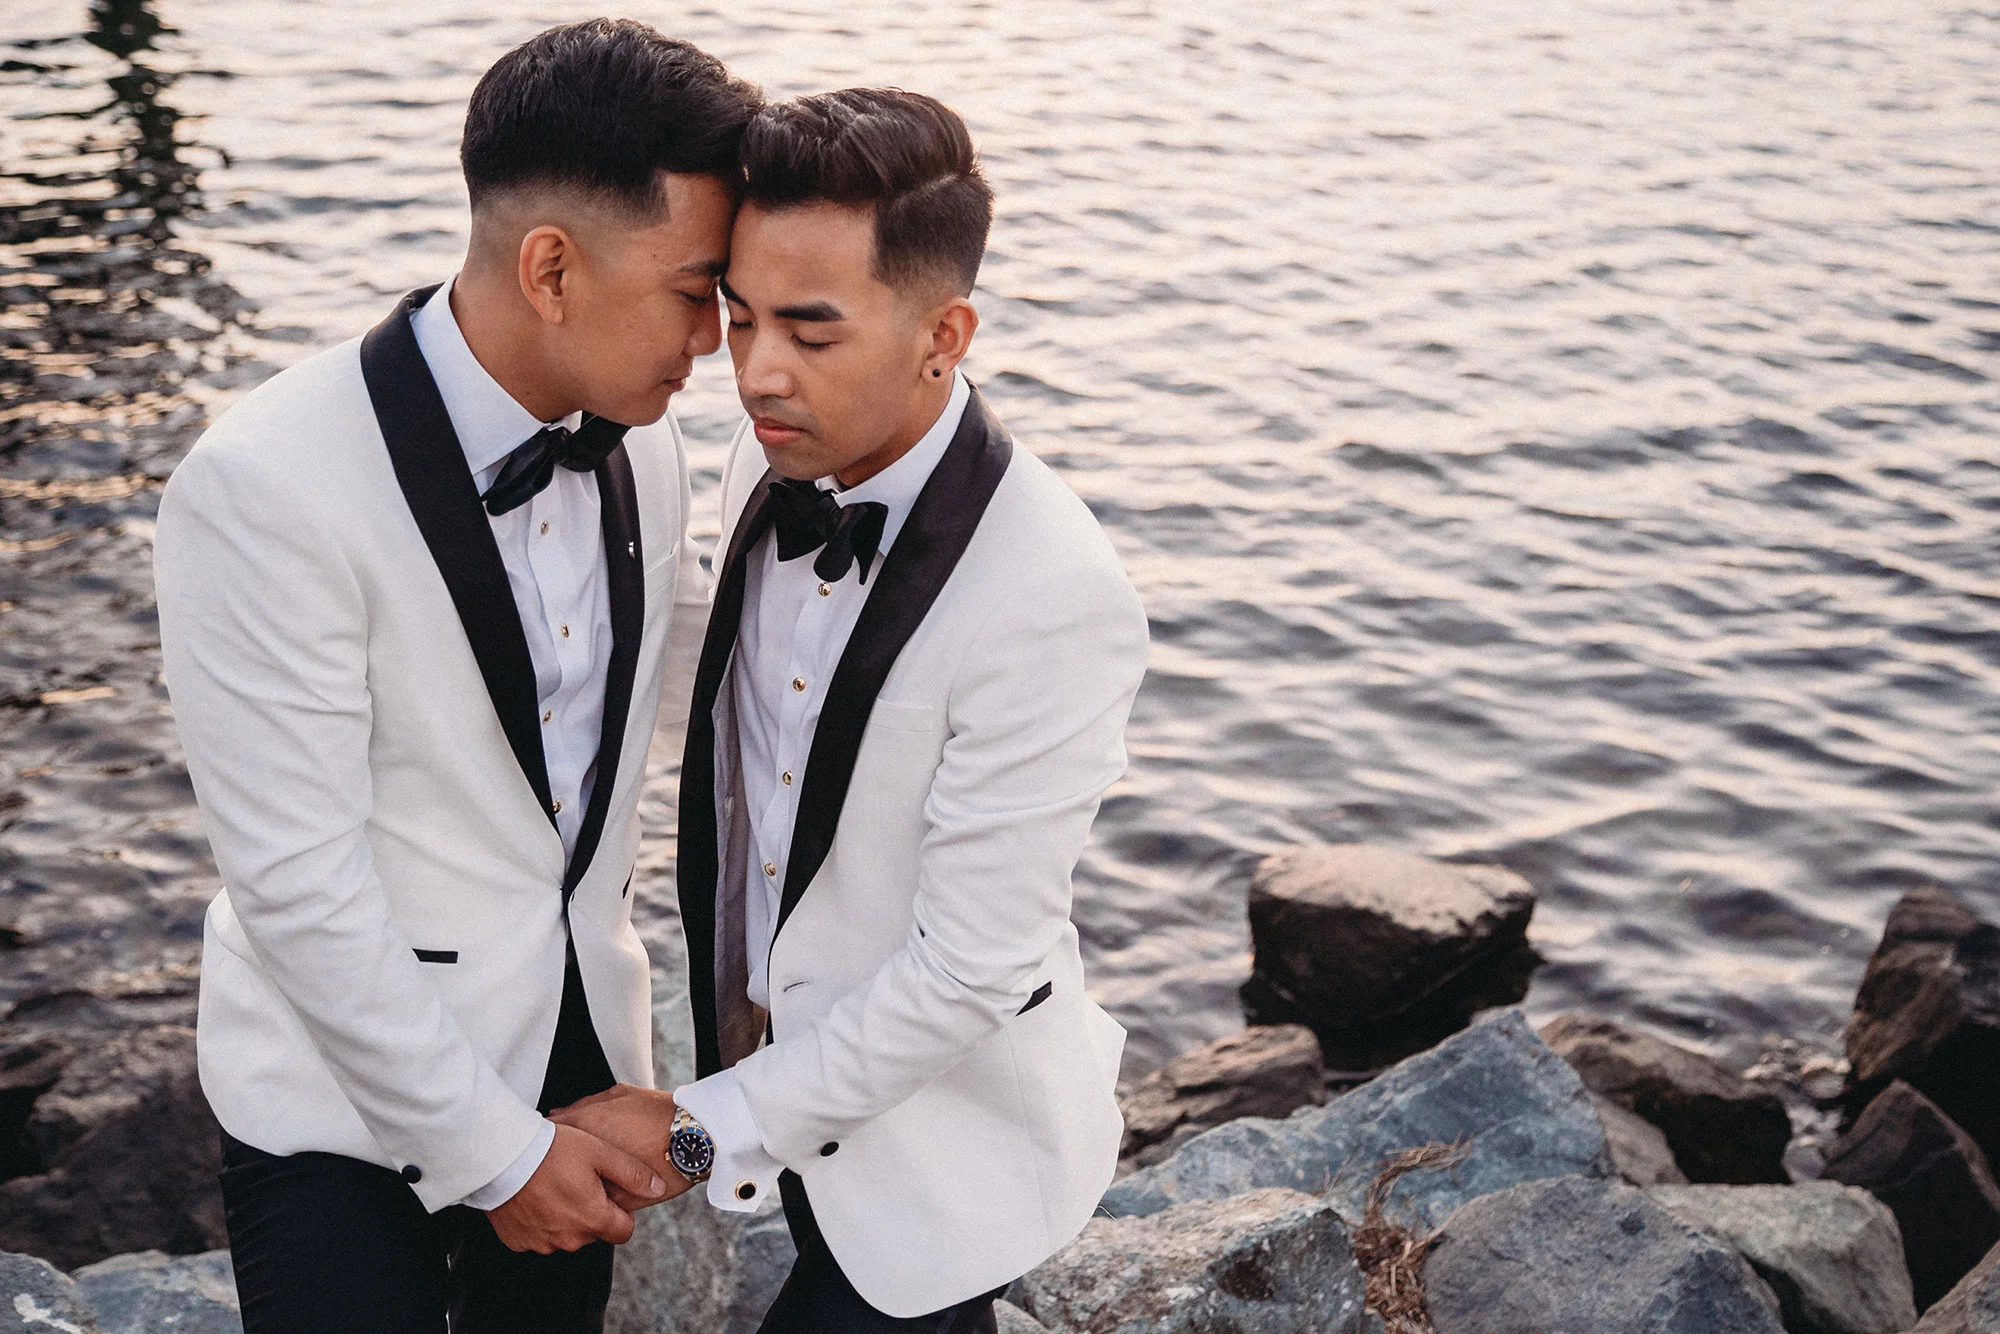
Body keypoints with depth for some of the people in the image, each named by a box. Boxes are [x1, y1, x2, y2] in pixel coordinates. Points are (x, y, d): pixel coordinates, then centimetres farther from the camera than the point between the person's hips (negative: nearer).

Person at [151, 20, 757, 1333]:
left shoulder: (641, 445, -4)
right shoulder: (266, 492, -24)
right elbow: (299, 883, -22)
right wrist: (491, 1149, -17)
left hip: (582, 1045, 6)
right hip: (350, 1098, -6)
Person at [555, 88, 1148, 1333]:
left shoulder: (1053, 600, -30)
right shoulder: (783, 455, -9)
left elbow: (972, 967, -26)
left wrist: (701, 1128, -20)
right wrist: (729, 1007, 11)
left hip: (941, 1136, -6)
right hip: (781, 1046, 7)